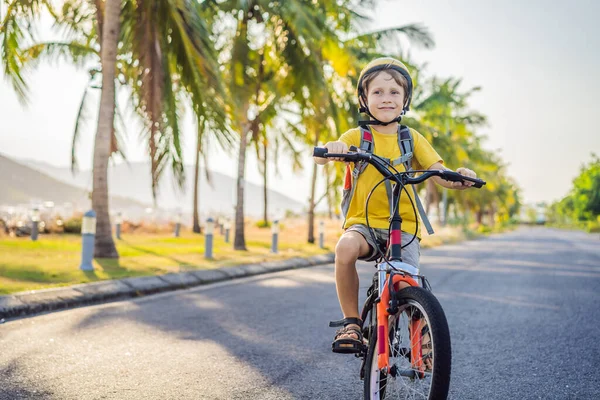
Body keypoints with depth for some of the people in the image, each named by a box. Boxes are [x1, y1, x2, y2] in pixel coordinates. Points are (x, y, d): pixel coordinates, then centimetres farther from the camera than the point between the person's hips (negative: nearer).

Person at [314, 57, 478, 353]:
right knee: (345, 248, -33)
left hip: (403, 226, 1)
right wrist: (331, 148, -35)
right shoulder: (357, 136, 4)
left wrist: (458, 178, -21)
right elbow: (319, 158, -11)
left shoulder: (411, 138, 9)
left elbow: (439, 173, 1)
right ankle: (351, 322, -13)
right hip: (363, 221, -1)